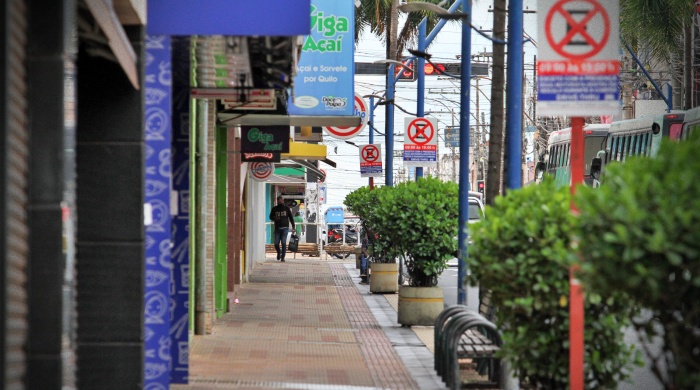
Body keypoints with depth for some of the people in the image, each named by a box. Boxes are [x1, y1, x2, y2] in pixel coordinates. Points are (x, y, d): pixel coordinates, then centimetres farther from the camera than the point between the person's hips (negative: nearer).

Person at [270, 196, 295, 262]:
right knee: (276, 243, -2)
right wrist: (275, 218, -11)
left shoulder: (287, 208, 7)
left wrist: (293, 225, 5)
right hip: (277, 228, 1)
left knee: (283, 243, -9)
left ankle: (283, 257, -3)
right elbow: (271, 217, 12)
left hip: (285, 228, -1)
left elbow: (291, 217, 11)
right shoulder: (274, 209, 8)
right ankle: (279, 252, 28)